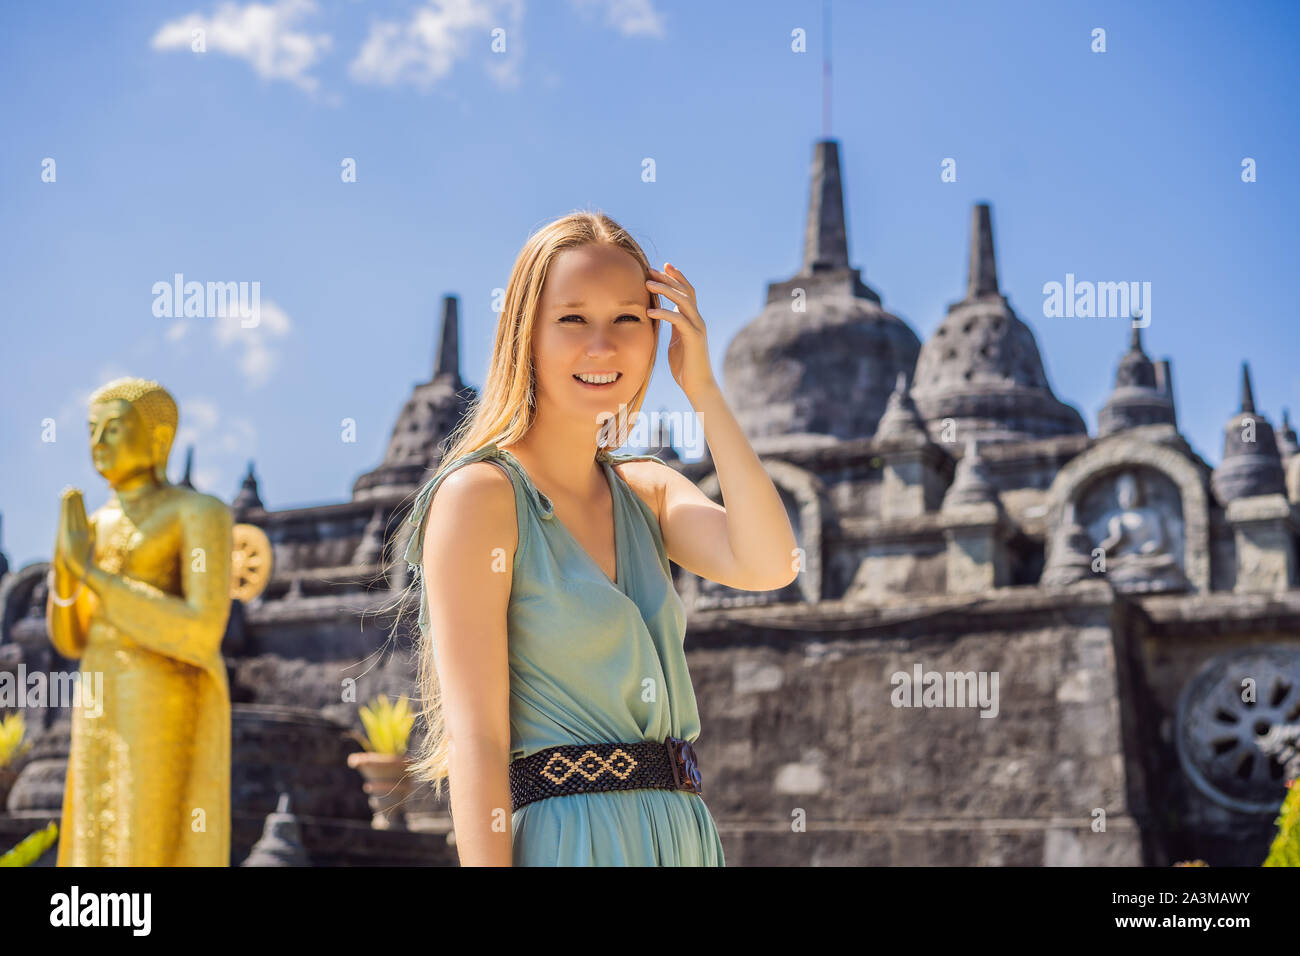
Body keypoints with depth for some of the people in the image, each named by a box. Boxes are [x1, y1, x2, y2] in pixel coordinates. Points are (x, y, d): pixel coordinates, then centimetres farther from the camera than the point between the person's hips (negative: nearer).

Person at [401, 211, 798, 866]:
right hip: (563, 842, -6)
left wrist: (702, 388, -7)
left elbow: (769, 565, -9)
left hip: (682, 837, 6)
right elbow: (476, 740, -14)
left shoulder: (648, 491, 10)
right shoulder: (479, 494, -9)